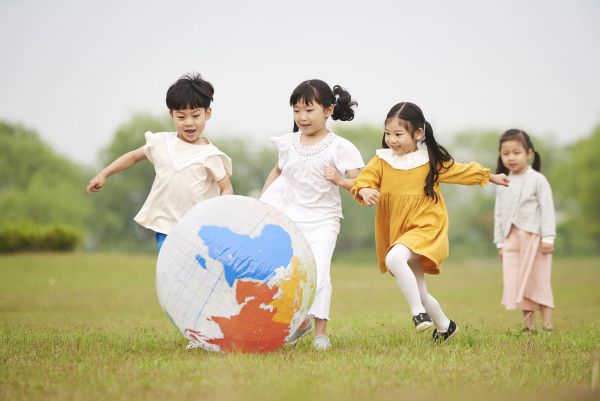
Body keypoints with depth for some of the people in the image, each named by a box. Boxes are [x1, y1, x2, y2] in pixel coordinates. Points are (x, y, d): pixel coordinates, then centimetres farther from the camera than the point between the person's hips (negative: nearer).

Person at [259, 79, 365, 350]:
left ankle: (321, 331, -9)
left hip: (322, 221, -4)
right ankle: (300, 321, 22)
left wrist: (340, 180, -32)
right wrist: (260, 202, 22)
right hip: (289, 217, 4)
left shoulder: (339, 147, -8)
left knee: (318, 272, -17)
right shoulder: (288, 144, 5)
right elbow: (278, 171, 24)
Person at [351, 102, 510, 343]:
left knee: (394, 258, -34)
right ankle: (445, 326, 35)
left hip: (425, 228, -4)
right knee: (419, 293, 10)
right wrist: (365, 192, -28)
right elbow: (362, 182, -4)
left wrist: (492, 177, 23)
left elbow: (463, 171, 11)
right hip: (397, 232, 4)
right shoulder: (382, 161, 1)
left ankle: (418, 312, -26)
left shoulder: (431, 161, -3)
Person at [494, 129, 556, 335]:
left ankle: (547, 325, 1)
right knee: (516, 283, 1)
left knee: (539, 281, -3)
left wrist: (548, 237, -12)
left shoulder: (537, 180, -3)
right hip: (511, 239, 5)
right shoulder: (503, 185, 12)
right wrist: (500, 242, 13)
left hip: (533, 236, -5)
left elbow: (547, 208, -6)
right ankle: (529, 326, 6)